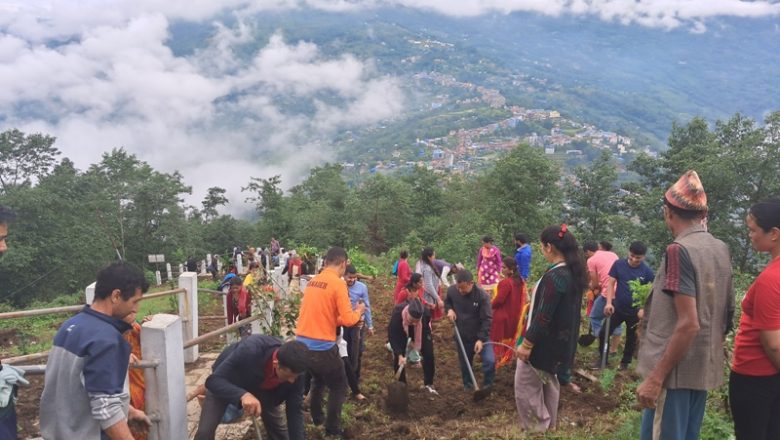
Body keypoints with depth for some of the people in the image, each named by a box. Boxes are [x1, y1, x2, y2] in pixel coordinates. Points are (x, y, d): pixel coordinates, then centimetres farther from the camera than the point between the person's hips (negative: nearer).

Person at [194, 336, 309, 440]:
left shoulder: (294, 371, -30)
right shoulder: (250, 350, -43)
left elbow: (295, 410, -20)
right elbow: (213, 380, -40)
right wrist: (243, 395, -57)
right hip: (226, 385, -3)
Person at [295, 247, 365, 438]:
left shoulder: (313, 281, 8)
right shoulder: (338, 283, -13)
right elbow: (348, 320, -15)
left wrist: (337, 317, 25)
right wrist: (358, 311, 4)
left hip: (302, 342, 7)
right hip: (322, 346, -7)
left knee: (318, 379, 31)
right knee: (339, 387, 14)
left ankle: (316, 418, 43)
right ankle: (333, 429, 19)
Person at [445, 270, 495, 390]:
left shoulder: (482, 296, -23)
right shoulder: (452, 290, -12)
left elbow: (487, 319, -18)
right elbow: (447, 302, 12)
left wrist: (481, 339, -24)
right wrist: (449, 309, -11)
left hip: (480, 336, -3)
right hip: (462, 336, 3)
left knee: (489, 361, -17)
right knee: (464, 364, 16)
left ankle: (487, 387, 6)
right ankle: (468, 385, 39)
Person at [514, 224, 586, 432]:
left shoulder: (554, 276, -26)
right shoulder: (574, 272, 3)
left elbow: (543, 316, -26)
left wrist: (527, 343, -18)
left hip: (544, 342, -10)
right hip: (560, 341, 10)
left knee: (525, 385, 5)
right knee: (548, 380, 24)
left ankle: (537, 427, 15)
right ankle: (549, 424, 37)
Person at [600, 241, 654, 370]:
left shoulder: (647, 271, -11)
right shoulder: (619, 264, -8)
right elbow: (611, 283, -5)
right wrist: (609, 303, -16)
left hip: (635, 311, -1)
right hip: (617, 307, 1)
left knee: (631, 339, 13)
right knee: (604, 333, -1)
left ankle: (625, 362, 32)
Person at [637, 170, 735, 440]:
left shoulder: (679, 250, -17)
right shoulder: (721, 249, 7)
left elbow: (688, 324, -23)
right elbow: (727, 315, 13)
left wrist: (656, 377, -20)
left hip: (676, 371, -8)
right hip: (704, 369, 8)